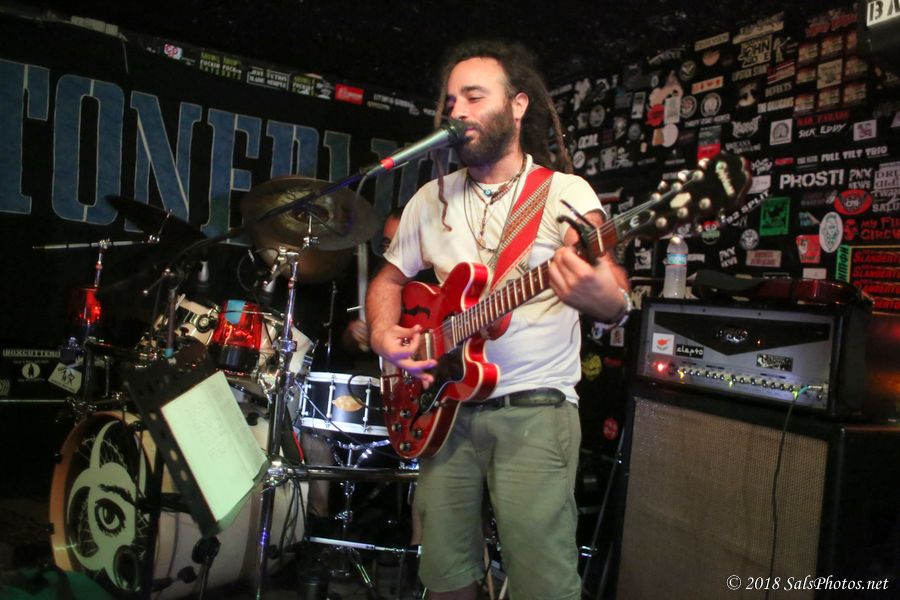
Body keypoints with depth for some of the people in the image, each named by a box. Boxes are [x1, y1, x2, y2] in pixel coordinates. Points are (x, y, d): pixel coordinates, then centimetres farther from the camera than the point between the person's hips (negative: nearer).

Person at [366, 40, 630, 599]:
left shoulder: (566, 192, -3)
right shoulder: (431, 198, 10)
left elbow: (610, 282, -17)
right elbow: (390, 278, 18)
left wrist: (605, 299, -42)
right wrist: (384, 332, -3)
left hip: (535, 410, -4)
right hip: (445, 406, 4)